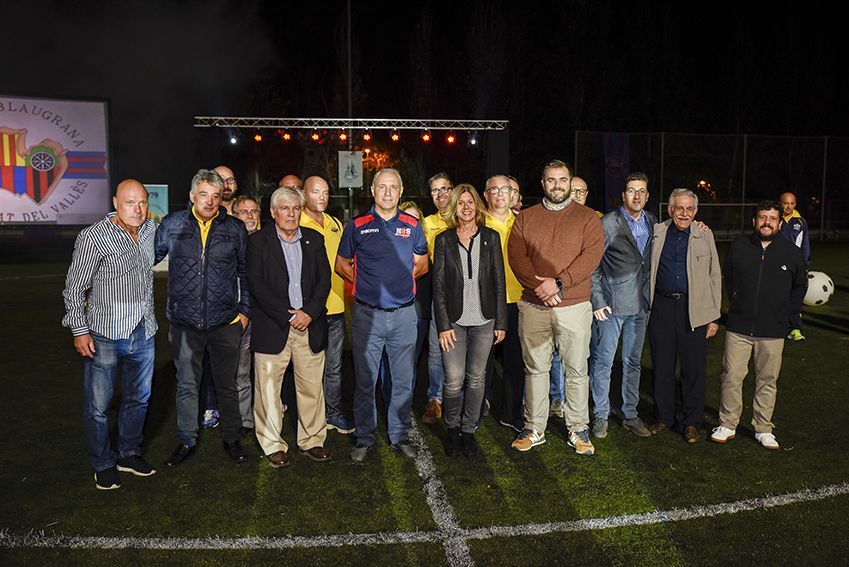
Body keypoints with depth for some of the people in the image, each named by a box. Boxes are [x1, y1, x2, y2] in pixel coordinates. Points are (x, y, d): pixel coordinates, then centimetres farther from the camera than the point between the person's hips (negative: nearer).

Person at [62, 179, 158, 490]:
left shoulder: (150, 229, 2)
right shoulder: (94, 237, -14)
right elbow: (74, 288, -9)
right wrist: (79, 331, -12)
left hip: (143, 334, 6)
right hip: (105, 337, -6)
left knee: (138, 398, 18)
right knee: (98, 406, 5)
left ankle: (129, 454, 36)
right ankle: (103, 465, 24)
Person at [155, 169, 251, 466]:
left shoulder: (235, 228, 2)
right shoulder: (171, 225, 0)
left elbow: (246, 272, 8)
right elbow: (149, 258, 12)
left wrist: (245, 310, 5)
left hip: (225, 322, 0)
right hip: (185, 322, 0)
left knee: (226, 385, 12)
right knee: (186, 385, 11)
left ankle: (231, 438, 29)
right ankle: (187, 441, 28)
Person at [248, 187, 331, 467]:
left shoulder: (314, 239, 11)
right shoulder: (258, 241, 1)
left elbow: (324, 279, 6)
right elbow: (256, 284, -7)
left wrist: (310, 312, -8)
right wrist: (287, 315, -13)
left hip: (310, 325, 3)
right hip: (272, 327, -3)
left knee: (312, 386, 7)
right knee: (268, 388, 3)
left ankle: (311, 440, 22)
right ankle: (273, 445, 17)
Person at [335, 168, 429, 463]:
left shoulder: (412, 225, 6)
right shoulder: (357, 226, 2)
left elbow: (422, 265, 16)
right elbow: (341, 265, 11)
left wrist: (399, 280, 2)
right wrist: (366, 283, 1)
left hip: (404, 314, 2)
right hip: (367, 314, -1)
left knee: (404, 380, 9)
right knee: (365, 380, 6)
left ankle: (400, 435, 24)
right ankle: (364, 438, 20)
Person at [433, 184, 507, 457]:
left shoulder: (491, 237, 4)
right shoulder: (444, 240, 2)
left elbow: (499, 282, 5)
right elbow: (438, 286, 0)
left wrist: (501, 322, 1)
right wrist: (443, 325, -7)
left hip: (484, 320, 1)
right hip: (454, 320, -1)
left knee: (476, 378, 7)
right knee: (454, 380, -4)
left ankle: (469, 429, 24)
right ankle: (452, 428, 19)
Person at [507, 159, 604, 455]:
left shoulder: (587, 218, 5)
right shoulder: (525, 218, 10)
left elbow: (591, 256, -8)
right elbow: (516, 256, -1)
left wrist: (559, 282, -18)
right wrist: (541, 287, -15)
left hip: (574, 306, -1)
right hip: (533, 306, 2)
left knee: (576, 370, 4)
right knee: (535, 369, 9)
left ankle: (578, 430, 17)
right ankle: (534, 428, 20)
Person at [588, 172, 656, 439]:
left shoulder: (652, 222, 9)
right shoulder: (608, 223, -7)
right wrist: (597, 301, -12)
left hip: (640, 305, 5)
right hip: (611, 304, -5)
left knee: (633, 362, 13)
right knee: (603, 361, 0)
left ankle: (630, 415, 24)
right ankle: (600, 416, 13)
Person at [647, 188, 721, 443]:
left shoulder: (705, 236, 4)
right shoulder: (656, 233, 6)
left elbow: (714, 277, 6)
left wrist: (714, 317, 2)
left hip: (693, 309, -1)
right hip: (661, 307, 1)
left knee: (694, 368, 3)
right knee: (662, 366, 9)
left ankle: (690, 422, 17)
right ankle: (663, 416, 24)